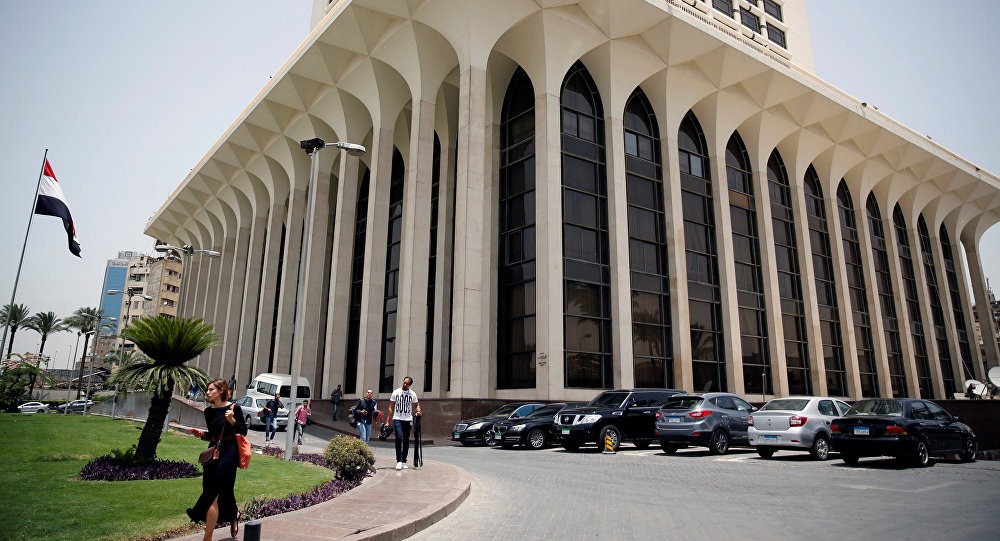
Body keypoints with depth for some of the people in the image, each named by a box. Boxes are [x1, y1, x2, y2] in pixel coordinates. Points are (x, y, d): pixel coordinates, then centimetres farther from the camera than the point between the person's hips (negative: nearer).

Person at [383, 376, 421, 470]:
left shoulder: (412, 394, 5)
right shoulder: (396, 392, 1)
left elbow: (416, 405, 14)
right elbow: (391, 407, 4)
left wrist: (418, 411, -10)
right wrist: (387, 421, -1)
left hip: (408, 420, 3)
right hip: (397, 419, -2)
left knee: (406, 441, 7)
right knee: (399, 437, -20)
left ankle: (404, 462, 17)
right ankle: (399, 461, -17)